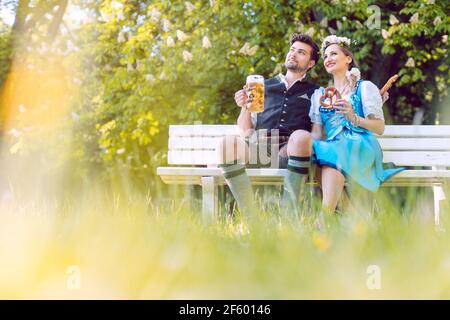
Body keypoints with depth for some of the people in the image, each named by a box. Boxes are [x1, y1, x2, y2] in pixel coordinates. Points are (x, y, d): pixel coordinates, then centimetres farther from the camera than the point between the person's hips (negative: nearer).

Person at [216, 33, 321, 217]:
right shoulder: (265, 86, 28)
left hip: (290, 152, -2)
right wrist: (245, 107, 3)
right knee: (227, 143, -29)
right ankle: (250, 215, -30)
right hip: (259, 147, 2)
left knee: (301, 136, -37)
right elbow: (245, 130, 22)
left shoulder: (314, 93, 23)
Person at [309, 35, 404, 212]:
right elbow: (316, 133, 16)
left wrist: (353, 118, -13)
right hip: (330, 147, 3)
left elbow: (379, 128, 4)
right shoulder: (320, 94, 25)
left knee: (332, 157, -37)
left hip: (359, 146, -3)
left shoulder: (365, 88, 12)